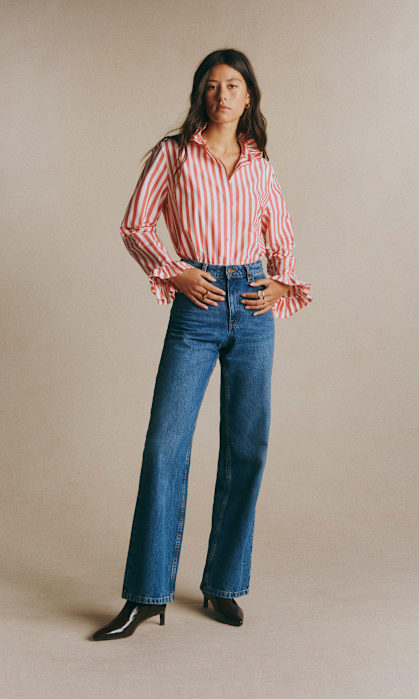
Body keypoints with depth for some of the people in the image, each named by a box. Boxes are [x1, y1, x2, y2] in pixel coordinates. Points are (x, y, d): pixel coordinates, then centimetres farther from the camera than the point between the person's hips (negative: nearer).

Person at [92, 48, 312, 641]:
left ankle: (224, 585, 18)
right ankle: (147, 595, 5)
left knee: (247, 450, 3)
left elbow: (283, 243, 21)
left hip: (253, 309, 3)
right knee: (165, 447, -7)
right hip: (197, 307, -2)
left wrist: (282, 286, 1)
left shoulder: (261, 168, 14)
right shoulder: (174, 153, 7)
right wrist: (175, 274, -9)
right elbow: (135, 226, 4)